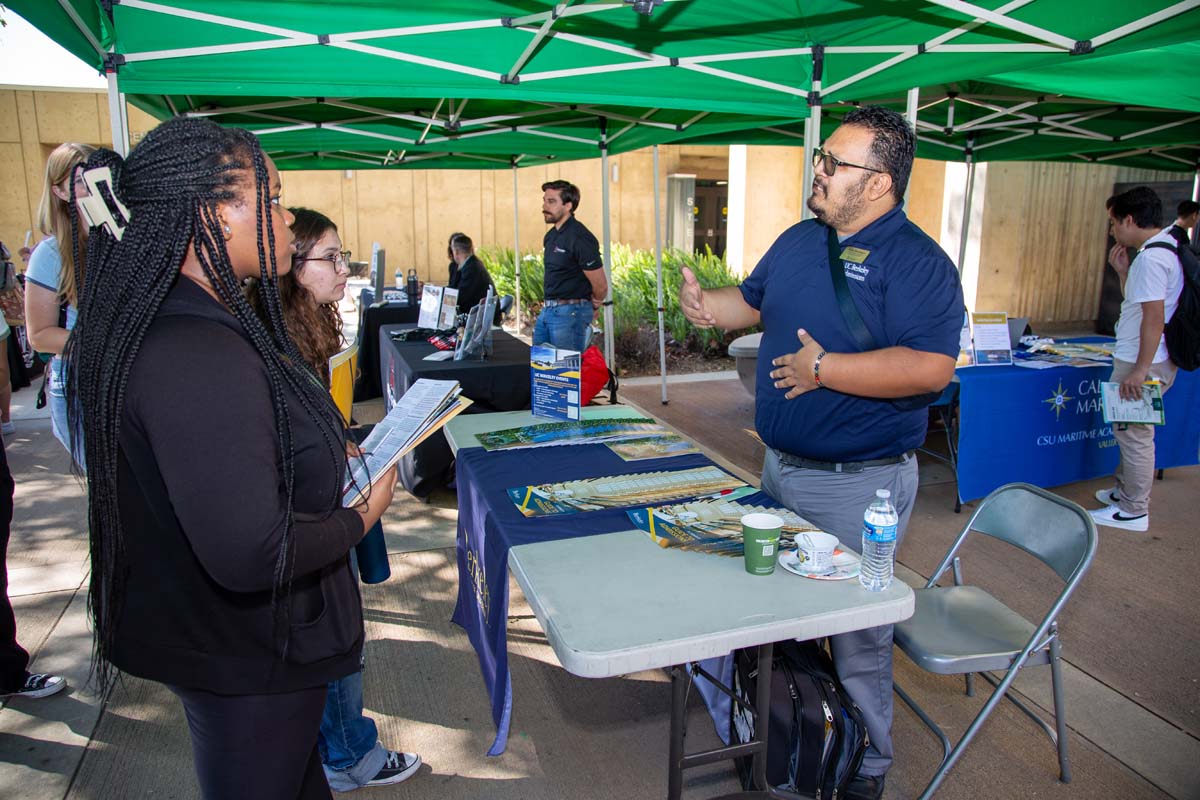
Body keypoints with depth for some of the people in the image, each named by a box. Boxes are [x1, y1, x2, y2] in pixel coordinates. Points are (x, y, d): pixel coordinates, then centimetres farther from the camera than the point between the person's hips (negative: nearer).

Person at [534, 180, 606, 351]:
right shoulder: (551, 236, 12)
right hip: (547, 310, 9)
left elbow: (600, 286, -13)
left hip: (570, 313, -9)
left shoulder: (580, 238, -16)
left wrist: (591, 308, 4)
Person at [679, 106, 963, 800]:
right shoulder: (800, 240, 8)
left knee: (856, 634, 7)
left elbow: (931, 367, -28)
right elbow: (754, 300, 21)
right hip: (781, 467, 8)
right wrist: (708, 304, 1)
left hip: (860, 486, -8)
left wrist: (824, 368, -25)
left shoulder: (916, 261, -16)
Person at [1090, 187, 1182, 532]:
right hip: (1145, 360, 10)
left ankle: (1134, 511, 8)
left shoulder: (1151, 257, -19)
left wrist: (1140, 370, -23)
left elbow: (1154, 317, -24)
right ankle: (1125, 491, 35)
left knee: (1134, 435, -1)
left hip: (1142, 362, -10)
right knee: (1131, 432, 21)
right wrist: (1123, 272, 11)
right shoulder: (1168, 248, 14)